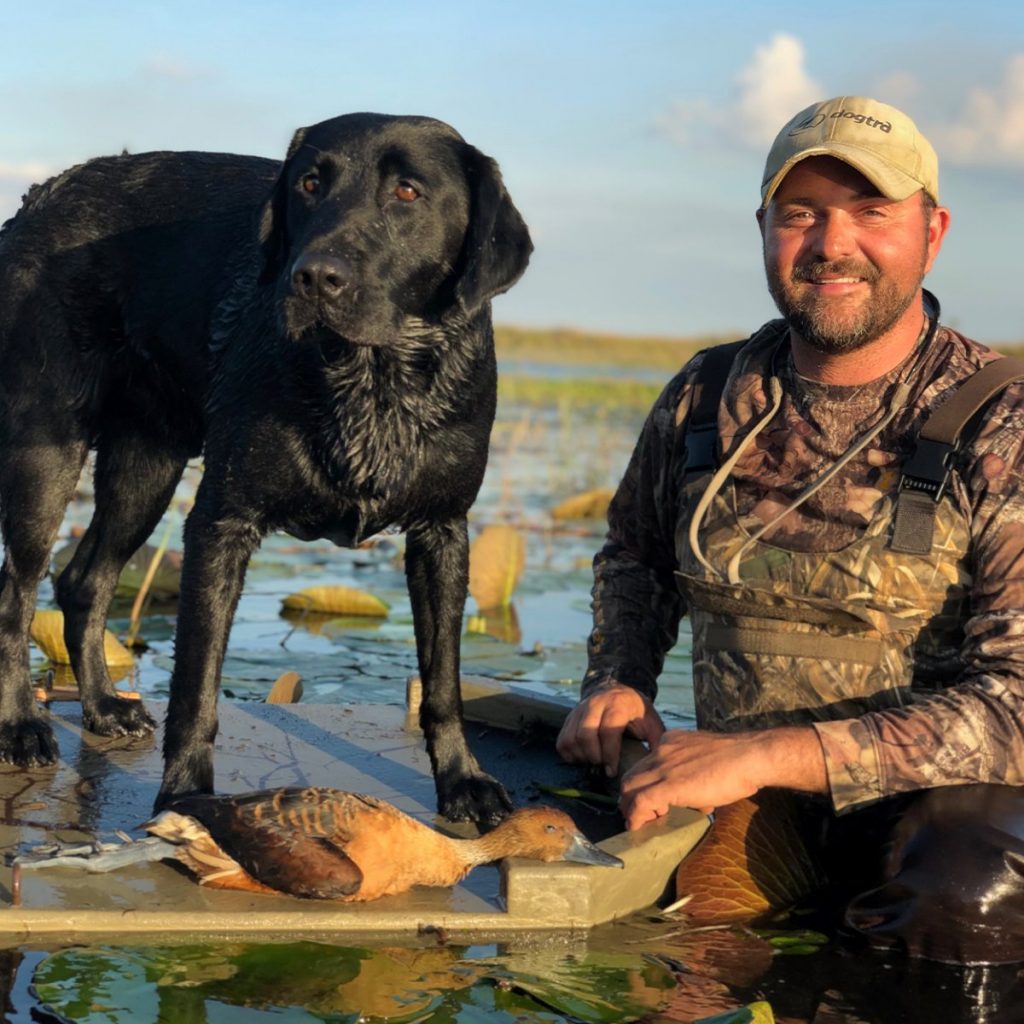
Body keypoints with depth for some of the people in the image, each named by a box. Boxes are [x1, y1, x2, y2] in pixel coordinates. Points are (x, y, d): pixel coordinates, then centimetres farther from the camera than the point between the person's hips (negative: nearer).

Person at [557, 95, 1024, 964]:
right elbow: (635, 556, 25)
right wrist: (617, 682, 4)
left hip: (937, 797, -6)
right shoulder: (706, 398, 5)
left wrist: (767, 753, -25)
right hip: (742, 807, 6)